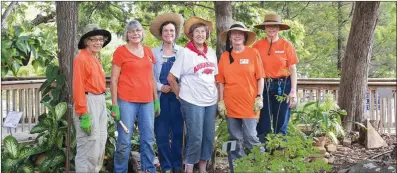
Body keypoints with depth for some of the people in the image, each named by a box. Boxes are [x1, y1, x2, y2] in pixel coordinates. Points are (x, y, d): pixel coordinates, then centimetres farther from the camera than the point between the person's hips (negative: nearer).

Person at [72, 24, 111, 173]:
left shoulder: (96, 58, 14)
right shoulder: (81, 58, -13)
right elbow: (78, 88, -18)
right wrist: (83, 115, -21)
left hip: (101, 102, 10)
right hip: (88, 102, -9)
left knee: (100, 143, 16)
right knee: (89, 145, -7)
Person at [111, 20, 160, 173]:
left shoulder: (148, 51, 12)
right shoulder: (120, 51, -3)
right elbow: (114, 80, -4)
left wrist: (156, 100, 12)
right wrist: (115, 105, -9)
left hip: (147, 101, 5)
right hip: (127, 101, -5)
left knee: (148, 139, 11)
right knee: (124, 141, 0)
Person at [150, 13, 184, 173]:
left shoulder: (182, 52, 4)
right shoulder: (154, 52, 4)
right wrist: (160, 87, -12)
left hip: (178, 96, 0)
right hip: (161, 97, 0)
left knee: (178, 131, 5)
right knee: (162, 133, 1)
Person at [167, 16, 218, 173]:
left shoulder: (211, 53, 9)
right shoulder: (185, 53, -8)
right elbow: (171, 78, -6)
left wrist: (216, 94, 12)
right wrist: (180, 95, -2)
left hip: (211, 101, 6)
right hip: (192, 102, -6)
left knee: (209, 136, 10)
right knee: (195, 137, -4)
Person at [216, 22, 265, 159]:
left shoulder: (253, 53, -1)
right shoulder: (224, 56, 5)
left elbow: (260, 78, 0)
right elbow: (221, 81, 7)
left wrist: (259, 97, -5)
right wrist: (221, 101, 3)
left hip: (249, 103, -3)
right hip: (230, 103, 3)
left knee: (250, 137, -4)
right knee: (235, 138, 11)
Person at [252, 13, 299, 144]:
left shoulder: (286, 45, 1)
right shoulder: (257, 46, 2)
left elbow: (293, 69, 1)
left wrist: (293, 92, -5)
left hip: (282, 86, -1)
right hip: (263, 86, 1)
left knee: (281, 124, 7)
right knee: (263, 124, 5)